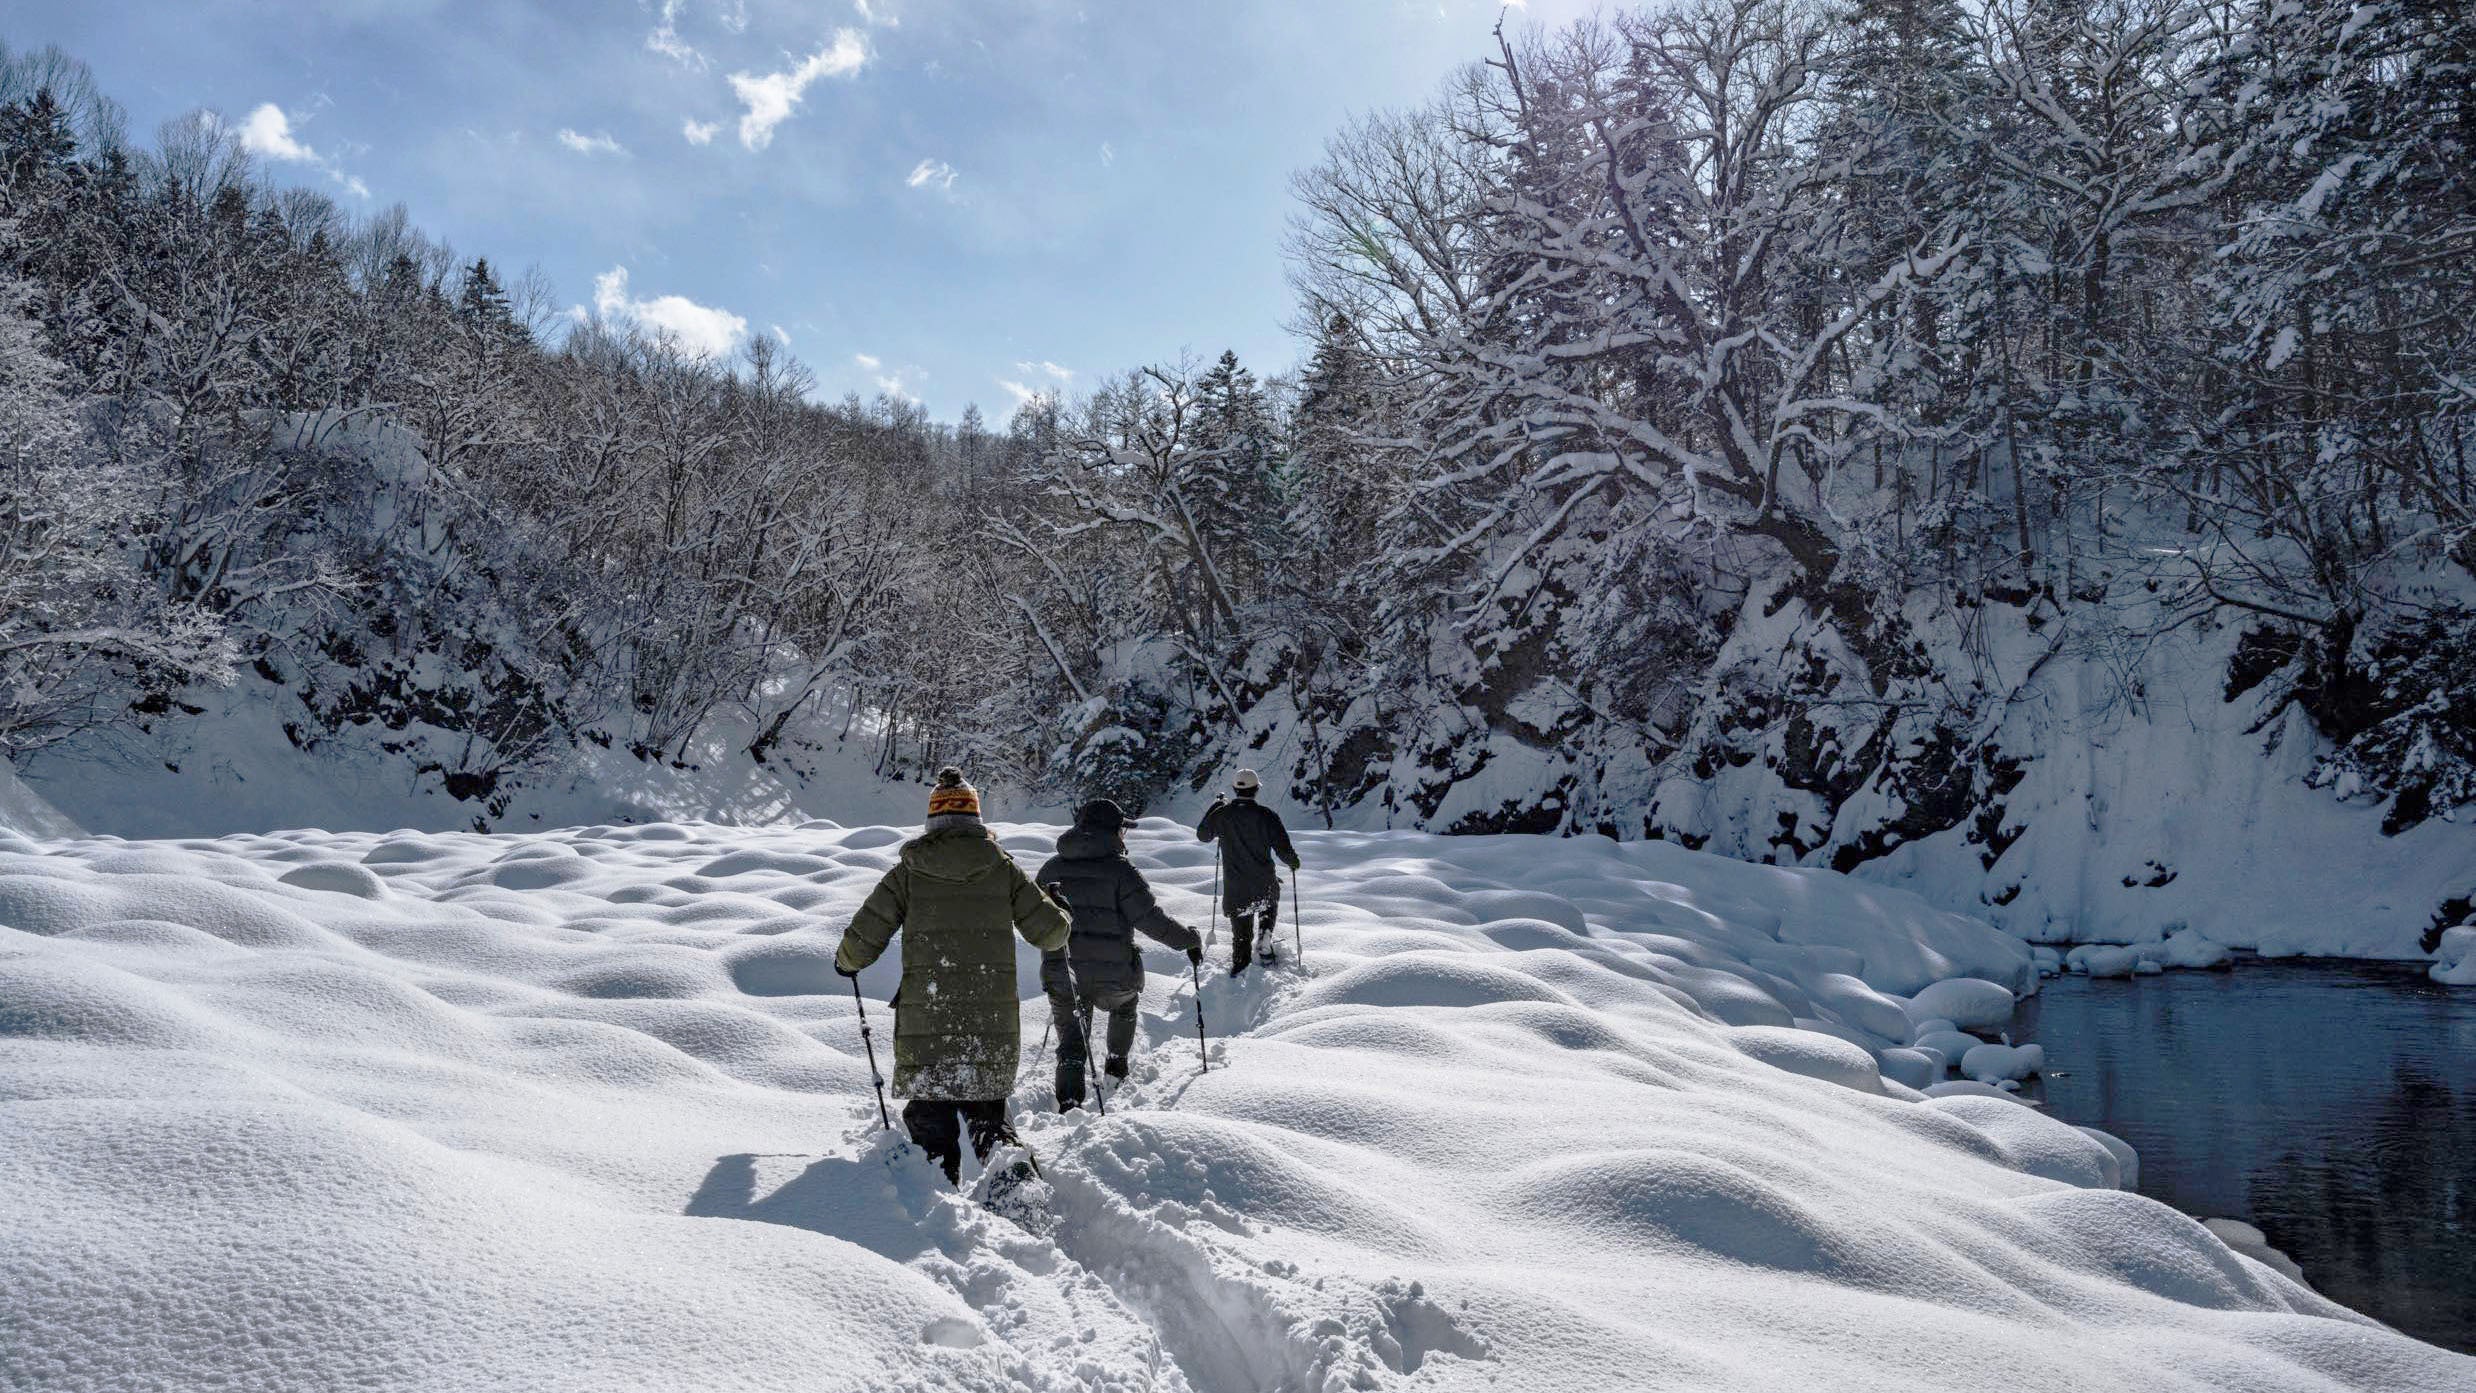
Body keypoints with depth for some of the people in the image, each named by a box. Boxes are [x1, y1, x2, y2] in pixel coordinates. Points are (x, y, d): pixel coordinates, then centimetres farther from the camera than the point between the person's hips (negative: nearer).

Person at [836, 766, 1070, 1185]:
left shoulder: (908, 871, 2)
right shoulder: (1003, 868, 4)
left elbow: (862, 940, 1)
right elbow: (1051, 931, 5)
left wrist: (846, 962, 23)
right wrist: (1058, 912, 28)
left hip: (926, 1023, -1)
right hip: (994, 1022, 1)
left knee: (930, 1120, 13)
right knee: (986, 1112, 17)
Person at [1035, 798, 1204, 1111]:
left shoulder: (1051, 868, 7)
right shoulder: (1119, 868, -10)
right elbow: (1151, 917, -13)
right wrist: (1189, 940, 0)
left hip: (1061, 976, 3)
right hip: (1113, 976, -3)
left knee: (1071, 1043, 7)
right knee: (1125, 1003, 31)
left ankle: (1068, 1100, -12)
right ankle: (1117, 1064, 37)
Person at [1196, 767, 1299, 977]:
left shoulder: (1222, 814, -6)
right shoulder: (1266, 815, -13)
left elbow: (1202, 835, 13)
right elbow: (1283, 850, -12)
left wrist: (1215, 807, 22)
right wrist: (1293, 862, 10)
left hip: (1234, 888, 1)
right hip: (1264, 885, -1)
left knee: (1241, 933, 15)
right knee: (1270, 904, 32)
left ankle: (1239, 968, 11)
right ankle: (1264, 936, 16)